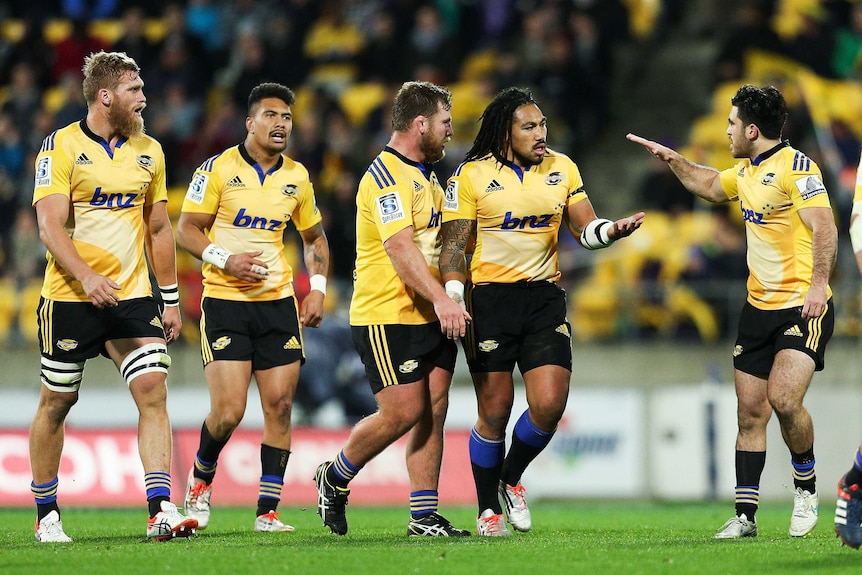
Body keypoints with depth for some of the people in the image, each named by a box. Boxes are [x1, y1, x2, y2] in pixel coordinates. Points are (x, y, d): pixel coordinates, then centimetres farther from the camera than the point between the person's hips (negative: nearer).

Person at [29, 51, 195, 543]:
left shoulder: (149, 151, 10)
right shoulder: (61, 147, -7)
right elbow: (50, 226, -14)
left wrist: (171, 300, 14)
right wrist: (87, 277, -29)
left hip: (133, 295, 4)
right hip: (71, 298, -4)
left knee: (154, 392, -12)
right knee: (57, 402, 6)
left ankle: (161, 510, -16)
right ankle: (47, 514, 20)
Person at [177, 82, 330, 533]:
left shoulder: (297, 177, 9)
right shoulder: (218, 169, -4)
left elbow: (314, 238, 21)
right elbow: (187, 229, -3)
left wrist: (318, 289, 7)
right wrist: (226, 260, -19)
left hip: (278, 302, 4)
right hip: (225, 302, -4)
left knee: (279, 406, -3)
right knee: (228, 411, -12)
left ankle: (268, 511, 4)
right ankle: (201, 478, 17)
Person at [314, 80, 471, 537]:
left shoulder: (425, 176, 19)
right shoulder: (387, 175, -14)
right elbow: (400, 247, -25)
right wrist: (442, 299, -35)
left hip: (431, 318, 9)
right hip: (388, 316, -9)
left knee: (432, 412, 2)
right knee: (403, 412, -11)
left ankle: (424, 516, 4)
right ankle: (335, 478, 11)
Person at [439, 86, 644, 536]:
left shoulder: (561, 168, 7)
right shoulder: (472, 175, -4)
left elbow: (585, 229, 11)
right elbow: (454, 246, -4)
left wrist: (613, 230, -11)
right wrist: (455, 309, -15)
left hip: (544, 297, 3)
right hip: (490, 298, -3)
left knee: (549, 405, -9)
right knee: (495, 411, -1)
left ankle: (511, 478, 19)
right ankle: (488, 509, 15)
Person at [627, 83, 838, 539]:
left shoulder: (795, 167, -12)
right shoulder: (745, 171, 16)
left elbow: (824, 226, -19)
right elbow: (709, 185, 38)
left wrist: (818, 284, -28)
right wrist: (670, 158, 32)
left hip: (803, 306, -8)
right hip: (758, 308, 8)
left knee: (784, 399, -22)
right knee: (750, 412, 3)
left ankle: (806, 486, 1)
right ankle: (745, 515, 6)